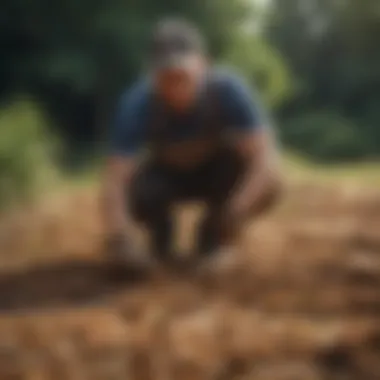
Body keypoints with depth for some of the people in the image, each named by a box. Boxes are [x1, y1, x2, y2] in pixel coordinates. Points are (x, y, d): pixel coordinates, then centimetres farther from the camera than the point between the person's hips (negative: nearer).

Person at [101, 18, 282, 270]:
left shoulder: (229, 90, -32)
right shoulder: (137, 104, -31)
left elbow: (265, 159, -38)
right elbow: (115, 179, -37)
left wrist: (236, 213, -53)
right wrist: (119, 239, -54)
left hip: (220, 172, 0)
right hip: (167, 173, 0)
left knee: (269, 185, -31)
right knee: (139, 193, -34)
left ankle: (211, 240, -1)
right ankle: (162, 241, 2)